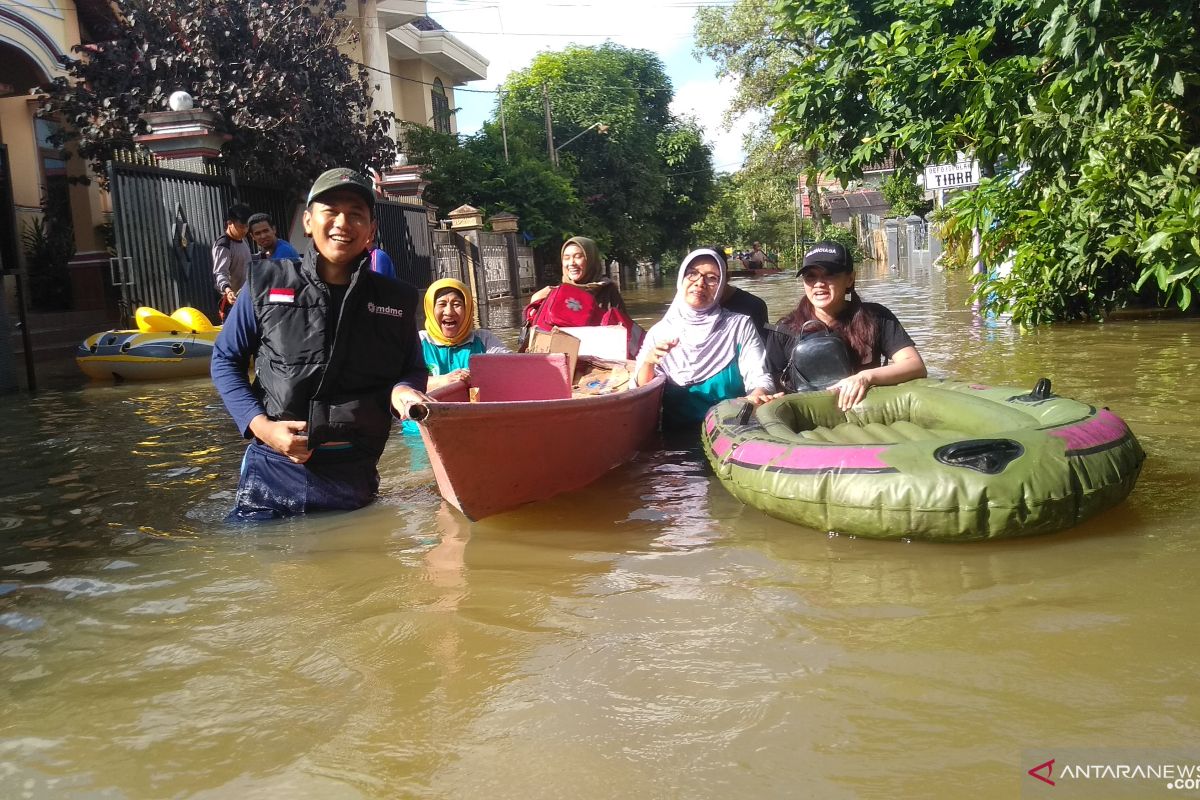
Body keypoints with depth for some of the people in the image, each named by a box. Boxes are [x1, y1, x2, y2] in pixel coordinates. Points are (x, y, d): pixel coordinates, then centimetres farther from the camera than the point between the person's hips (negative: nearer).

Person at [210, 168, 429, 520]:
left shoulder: (395, 300, 3)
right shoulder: (266, 283, -1)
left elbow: (414, 370, 14)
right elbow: (226, 360, 7)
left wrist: (402, 390, -11)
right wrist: (261, 425, -8)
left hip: (354, 476, 1)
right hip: (273, 469, -1)